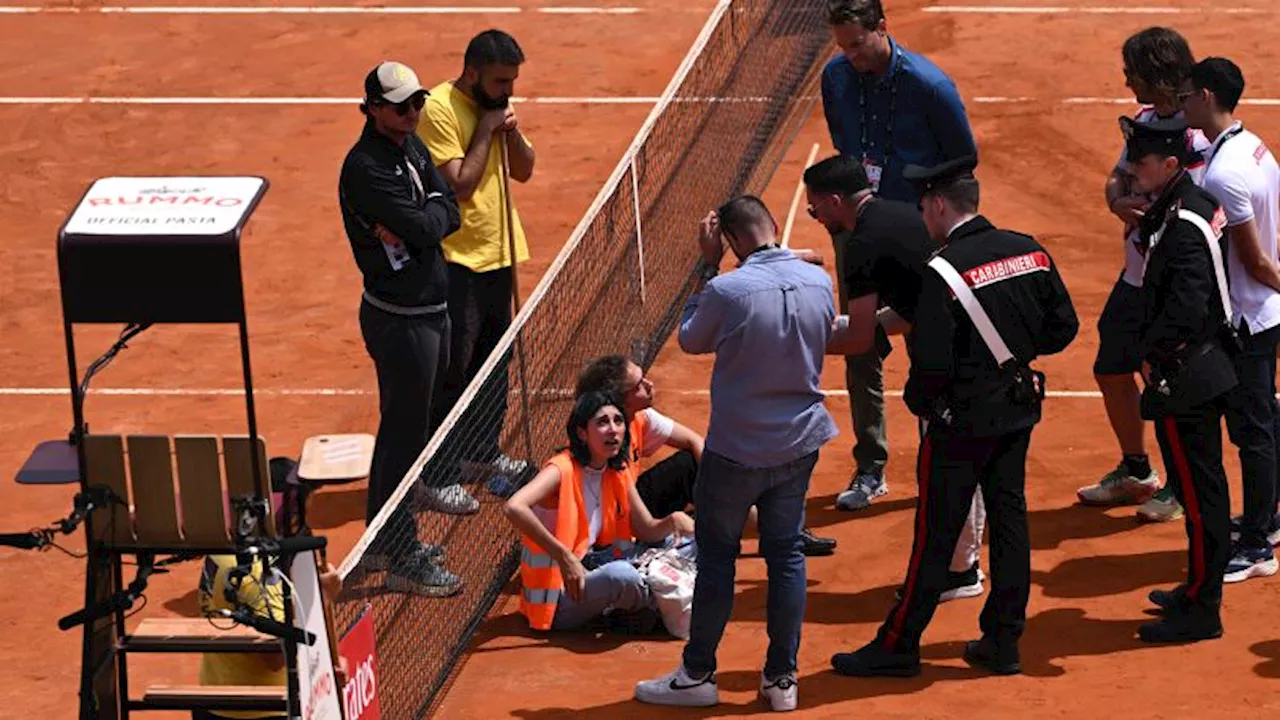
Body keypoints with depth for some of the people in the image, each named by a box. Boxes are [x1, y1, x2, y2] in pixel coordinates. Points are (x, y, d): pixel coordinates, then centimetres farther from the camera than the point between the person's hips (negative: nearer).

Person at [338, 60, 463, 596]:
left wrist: (409, 227, -15)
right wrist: (427, 216, -5)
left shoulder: (412, 148, 9)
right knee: (406, 435, -3)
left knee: (404, 427, 19)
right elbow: (424, 228, -25)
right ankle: (402, 562, 4)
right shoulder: (365, 167, -20)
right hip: (400, 318, -10)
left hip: (431, 309, 10)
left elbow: (450, 214, 1)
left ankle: (384, 541, 31)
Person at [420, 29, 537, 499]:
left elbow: (524, 171, 11)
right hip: (458, 260, -8)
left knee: (494, 361, 19)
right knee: (453, 371, -4)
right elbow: (461, 185, -23)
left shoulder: (496, 104, 6)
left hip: (499, 251, 8)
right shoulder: (440, 109, -19)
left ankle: (483, 451, 34)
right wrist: (486, 129, -18)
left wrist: (511, 131, -7)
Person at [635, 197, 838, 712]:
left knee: (716, 554, 8)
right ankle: (782, 678, 17)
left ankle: (698, 675, 16)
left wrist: (707, 265, -1)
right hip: (800, 443, 4)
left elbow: (691, 341, -2)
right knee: (786, 554, 12)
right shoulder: (819, 282, -7)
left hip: (736, 451, -4)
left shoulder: (726, 291, -21)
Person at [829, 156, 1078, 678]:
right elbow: (1063, 328, 7)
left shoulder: (944, 271, -19)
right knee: (1009, 520, 13)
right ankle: (1003, 644, 18)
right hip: (1019, 409, 6)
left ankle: (898, 646, 11)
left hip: (961, 419, -6)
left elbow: (932, 363, -21)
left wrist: (917, 401, -2)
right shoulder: (1030, 252, 1)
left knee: (936, 535, 1)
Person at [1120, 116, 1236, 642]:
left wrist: (1150, 352, -17)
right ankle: (1201, 590, 31)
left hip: (1184, 380, -10)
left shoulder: (1185, 225, -23)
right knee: (1201, 486, 19)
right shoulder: (1192, 203, 8)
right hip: (1202, 372, 10)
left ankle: (1200, 611, 5)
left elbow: (1186, 307, -30)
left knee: (1197, 491, -2)